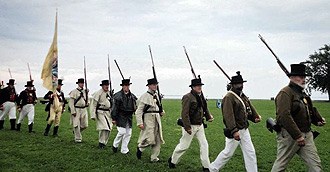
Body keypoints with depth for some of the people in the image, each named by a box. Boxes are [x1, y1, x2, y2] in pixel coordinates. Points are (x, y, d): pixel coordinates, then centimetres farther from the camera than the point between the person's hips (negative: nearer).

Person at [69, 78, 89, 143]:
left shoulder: (85, 91, 10)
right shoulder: (74, 91, -6)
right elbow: (71, 102, -9)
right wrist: (73, 111, -15)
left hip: (84, 109, 5)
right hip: (76, 110, -5)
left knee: (85, 125, 4)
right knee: (77, 125, -2)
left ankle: (76, 131, 32)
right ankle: (78, 138, 10)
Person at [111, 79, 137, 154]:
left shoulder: (132, 96, 10)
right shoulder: (118, 95, -8)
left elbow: (134, 107, 19)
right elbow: (115, 108, -8)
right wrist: (114, 118, -10)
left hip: (129, 117, 6)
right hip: (121, 117, -6)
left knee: (128, 133, 5)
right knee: (122, 132, -10)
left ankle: (124, 150, 15)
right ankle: (115, 145, 15)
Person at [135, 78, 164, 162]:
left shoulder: (156, 95, 11)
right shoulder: (144, 96, -9)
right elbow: (139, 110, -11)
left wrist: (161, 111, 7)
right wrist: (140, 123, -18)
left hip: (157, 119, 7)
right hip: (148, 118, -7)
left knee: (158, 139, 7)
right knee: (150, 139, -11)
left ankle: (154, 157, 18)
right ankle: (140, 147, 20)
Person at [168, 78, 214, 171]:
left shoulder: (201, 97, 8)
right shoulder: (188, 97, -17)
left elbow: (205, 108, 19)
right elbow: (184, 113, -22)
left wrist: (209, 117, 1)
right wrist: (187, 127, -24)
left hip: (200, 125, 7)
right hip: (190, 126, -7)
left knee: (204, 145, 5)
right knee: (184, 145, 6)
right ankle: (172, 160, 28)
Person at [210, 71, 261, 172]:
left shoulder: (243, 96, 12)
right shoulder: (229, 97, -16)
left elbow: (249, 109, 16)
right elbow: (228, 115, -25)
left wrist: (256, 117, -5)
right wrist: (234, 131, -31)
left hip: (244, 130, 8)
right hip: (234, 131, -8)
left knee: (250, 152, 9)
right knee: (228, 152, 4)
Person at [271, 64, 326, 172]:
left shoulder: (303, 94, 15)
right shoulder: (285, 93, -15)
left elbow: (310, 110, 29)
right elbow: (284, 116, -25)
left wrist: (318, 119, 10)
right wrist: (297, 136, -25)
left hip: (306, 135, 8)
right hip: (290, 136, -8)